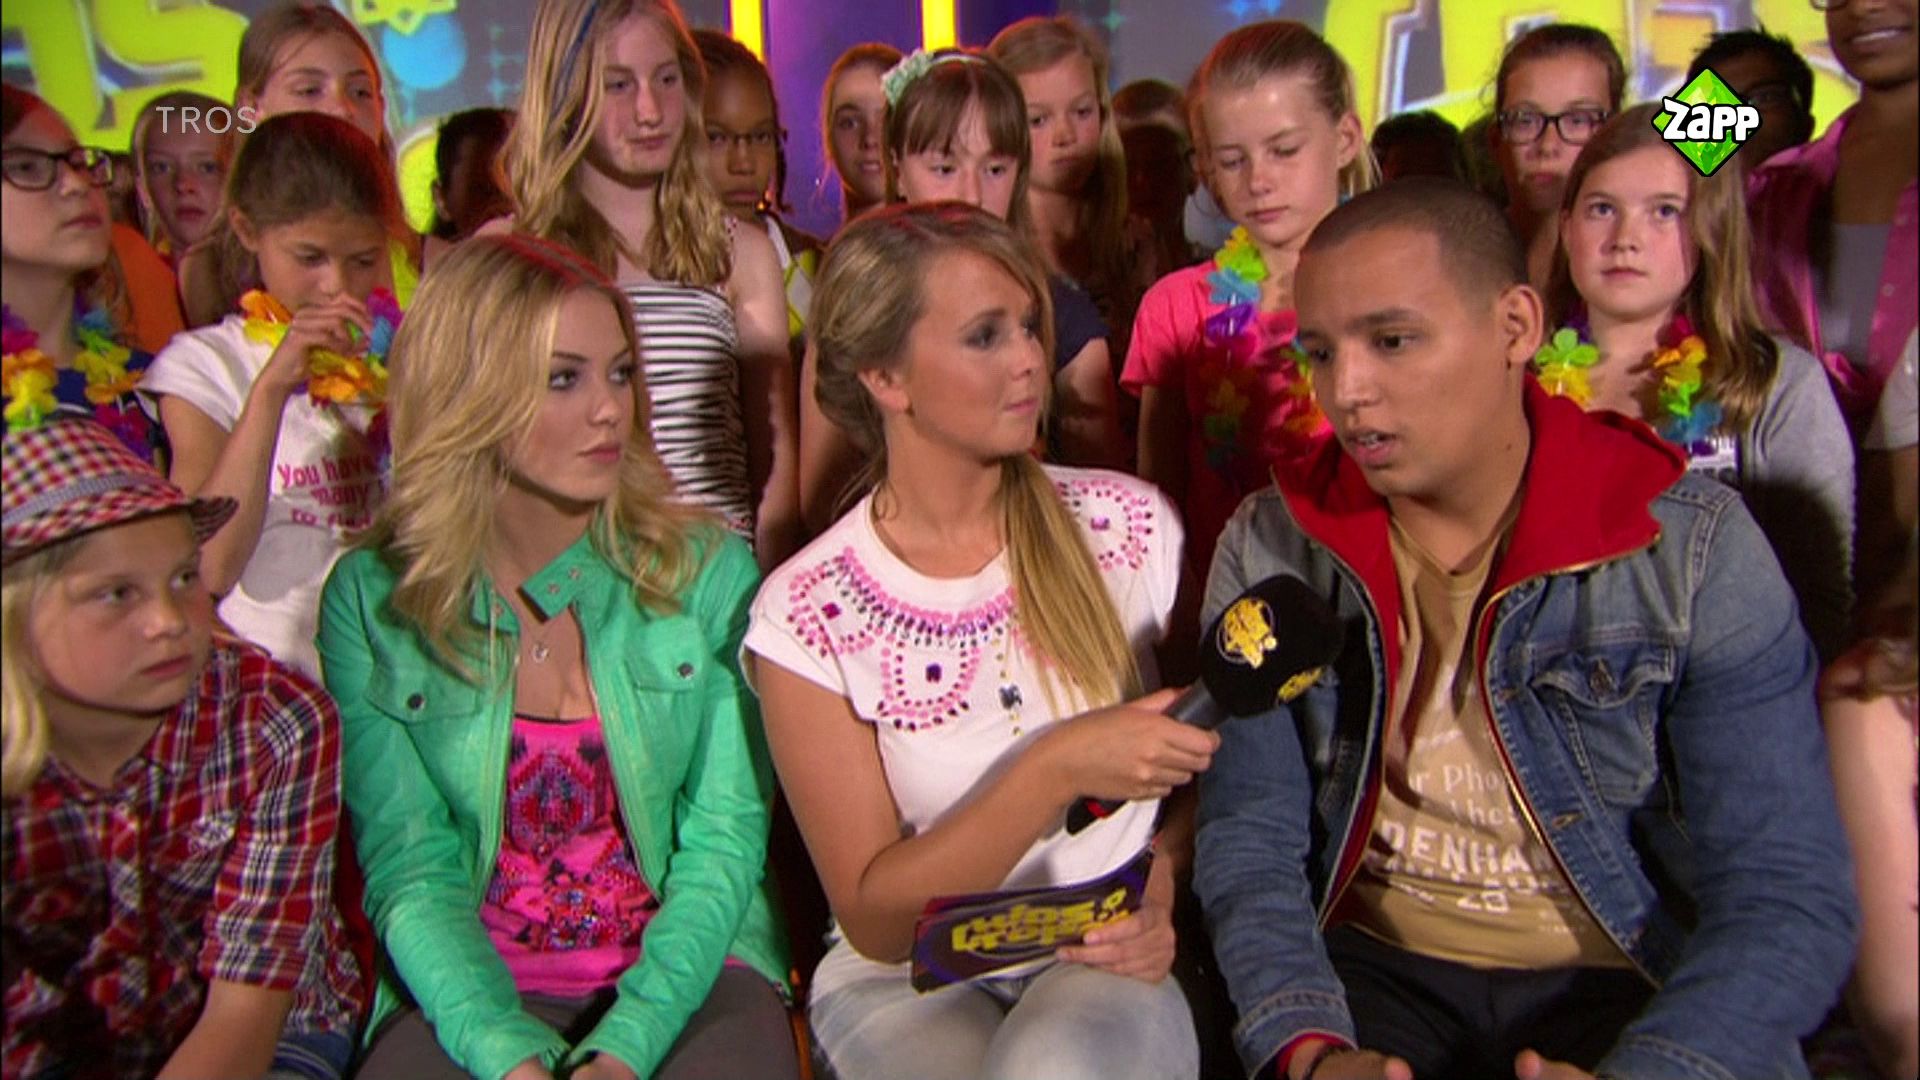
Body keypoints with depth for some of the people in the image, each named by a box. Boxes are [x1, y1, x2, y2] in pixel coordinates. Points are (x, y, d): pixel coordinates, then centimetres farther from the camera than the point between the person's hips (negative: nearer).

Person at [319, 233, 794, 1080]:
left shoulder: (707, 570, -2)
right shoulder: (371, 599, -2)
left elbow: (727, 836, -6)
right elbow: (409, 869, -5)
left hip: (684, 970, 0)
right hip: (477, 989, 0)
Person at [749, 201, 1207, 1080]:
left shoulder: (1129, 526, -4)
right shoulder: (805, 614, -10)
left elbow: (1204, 752, 8)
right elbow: (874, 917, -12)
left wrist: (1163, 883, -12)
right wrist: (1059, 770, -24)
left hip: (1106, 963, 1)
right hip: (906, 977, -1)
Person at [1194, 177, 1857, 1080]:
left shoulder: (1696, 548, -6)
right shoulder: (1269, 551, -1)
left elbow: (1787, 896, -8)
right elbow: (1249, 842, -3)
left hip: (1627, 985, 1)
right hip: (1371, 969, 0)